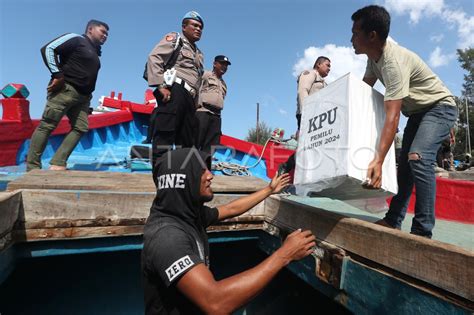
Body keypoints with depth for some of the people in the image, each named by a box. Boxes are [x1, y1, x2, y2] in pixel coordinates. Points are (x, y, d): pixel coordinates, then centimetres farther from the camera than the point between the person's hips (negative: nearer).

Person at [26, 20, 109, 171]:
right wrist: (57, 74, -15)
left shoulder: (95, 52, 24)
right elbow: (48, 49, -8)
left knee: (81, 127, -4)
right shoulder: (75, 39, 1)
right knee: (47, 125, -7)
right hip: (65, 89, -8)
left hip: (82, 96, 8)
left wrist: (88, 95, 15)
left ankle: (58, 164, -3)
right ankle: (32, 166, -3)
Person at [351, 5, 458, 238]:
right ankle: (394, 221, 15)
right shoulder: (374, 57, -3)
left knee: (418, 158, -30)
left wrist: (378, 160, -45)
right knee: (404, 164, 7)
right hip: (417, 112, 10)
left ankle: (423, 232, -23)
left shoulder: (393, 62, -32)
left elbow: (392, 116, -40)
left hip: (440, 107, -9)